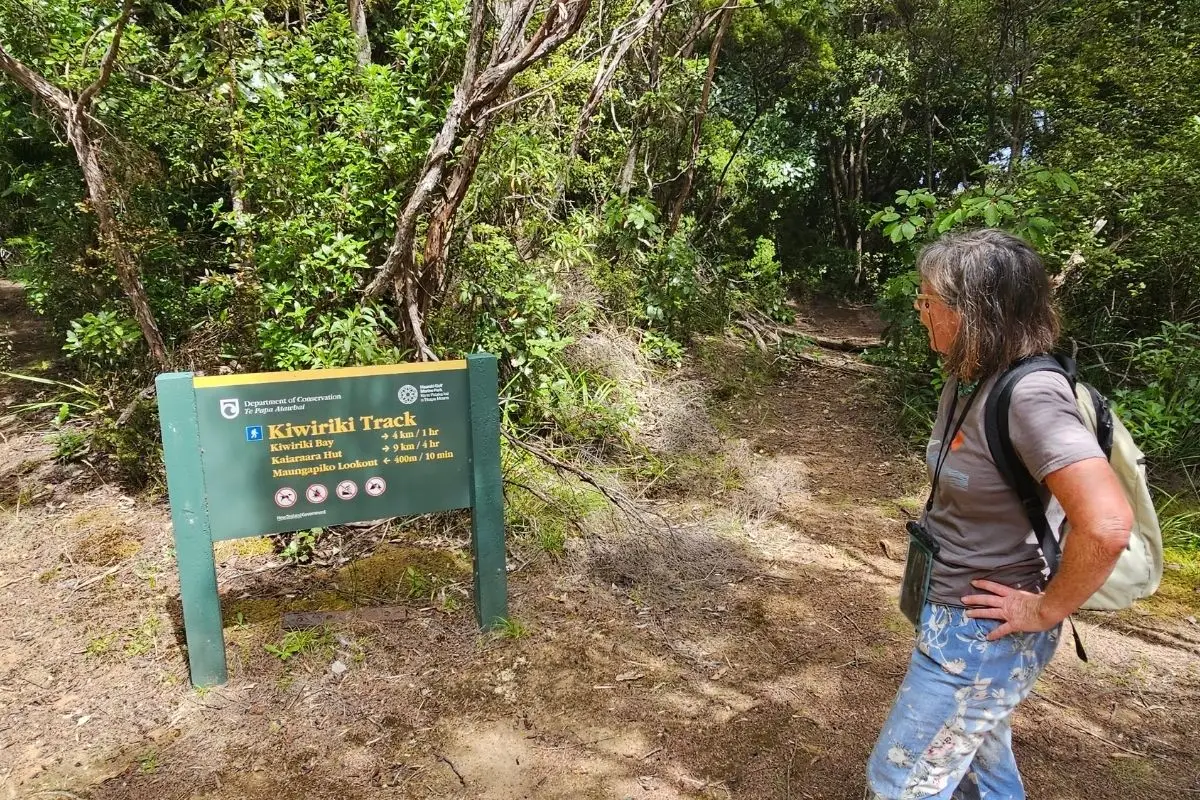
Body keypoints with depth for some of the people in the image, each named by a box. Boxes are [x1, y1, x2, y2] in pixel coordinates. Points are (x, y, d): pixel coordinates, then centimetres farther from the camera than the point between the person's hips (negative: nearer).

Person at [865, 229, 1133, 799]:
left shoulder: (1029, 394, -27)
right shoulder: (966, 379, 1)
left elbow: (1107, 525, -35)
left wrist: (1047, 609, -22)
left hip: (982, 635, -8)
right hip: (953, 615, 9)